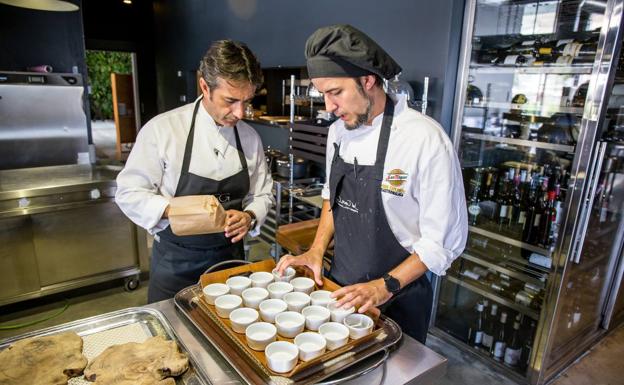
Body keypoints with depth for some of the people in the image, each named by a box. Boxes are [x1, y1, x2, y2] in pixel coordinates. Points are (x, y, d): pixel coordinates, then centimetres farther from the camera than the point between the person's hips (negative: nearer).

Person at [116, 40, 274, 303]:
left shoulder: (250, 137, -4)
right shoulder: (163, 129, -15)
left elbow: (262, 194, 5)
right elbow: (129, 194, -10)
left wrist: (249, 217, -16)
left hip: (230, 258, 3)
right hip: (175, 263, -3)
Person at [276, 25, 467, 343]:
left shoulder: (426, 140, -24)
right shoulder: (339, 131, -3)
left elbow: (444, 241, -18)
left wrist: (385, 287, -23)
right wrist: (317, 249, -2)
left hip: (396, 301, -5)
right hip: (340, 289, 6)